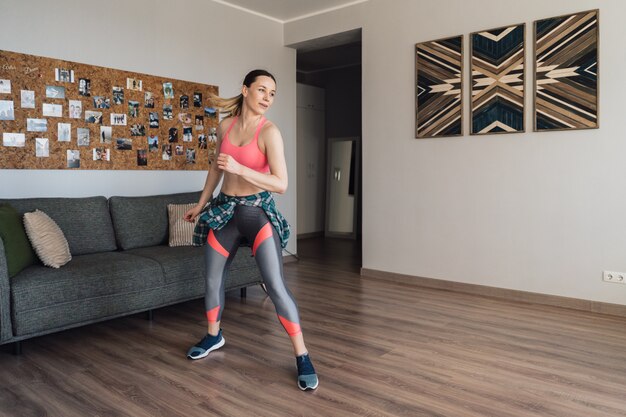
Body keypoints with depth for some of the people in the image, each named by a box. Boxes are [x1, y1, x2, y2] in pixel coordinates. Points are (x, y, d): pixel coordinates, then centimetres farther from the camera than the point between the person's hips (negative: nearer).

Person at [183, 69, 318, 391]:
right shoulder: (225, 126, 2)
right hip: (224, 210, 6)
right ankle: (213, 336, 40)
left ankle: (302, 358, 1)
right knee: (212, 280, 15)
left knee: (276, 286, -11)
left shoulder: (269, 131, -14)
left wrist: (239, 168, -29)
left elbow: (281, 184, -21)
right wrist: (201, 205, 24)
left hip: (258, 212, -5)